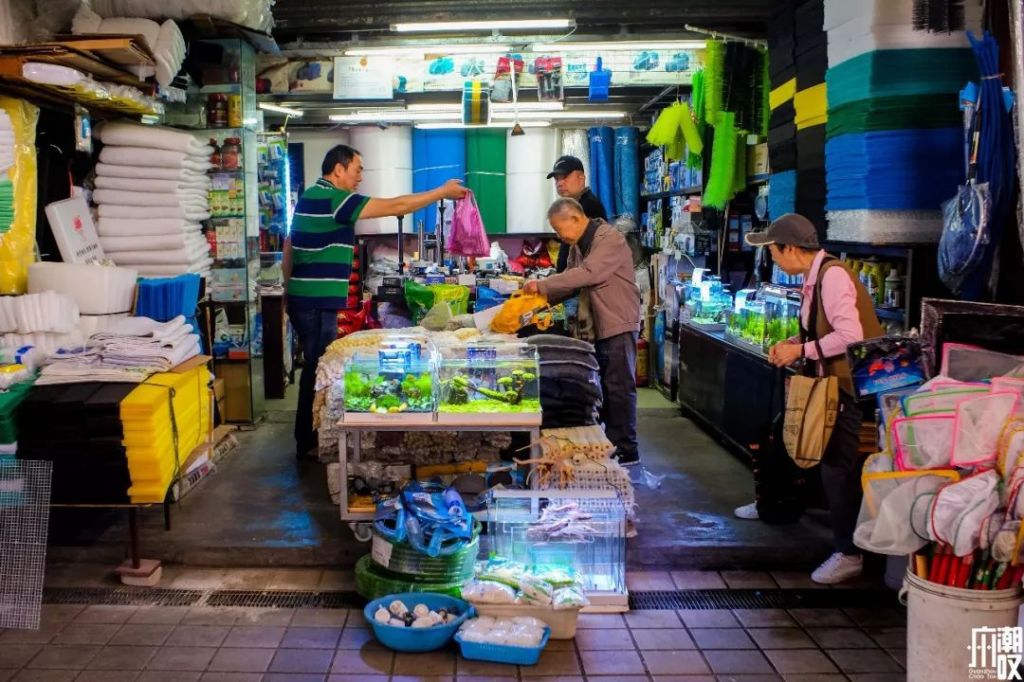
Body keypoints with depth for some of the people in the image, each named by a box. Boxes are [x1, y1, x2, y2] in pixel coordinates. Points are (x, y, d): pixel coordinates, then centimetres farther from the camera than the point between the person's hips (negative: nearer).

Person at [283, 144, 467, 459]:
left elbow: (289, 245, 21)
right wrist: (442, 192, -11)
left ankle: (309, 437, 25)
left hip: (305, 298, 10)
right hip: (317, 302, -10)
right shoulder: (334, 198, -15)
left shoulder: (310, 197, 15)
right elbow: (395, 206, -18)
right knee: (318, 370, -2)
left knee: (317, 367, 16)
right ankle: (307, 444, 8)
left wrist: (291, 286, 26)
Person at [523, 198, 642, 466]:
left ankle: (626, 451, 4)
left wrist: (542, 285, -25)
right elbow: (571, 281, 10)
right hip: (597, 326, 9)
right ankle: (608, 442, 22)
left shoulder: (609, 239, -17)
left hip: (618, 325, -9)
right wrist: (541, 298, -6)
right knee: (603, 386, 13)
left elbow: (588, 274, -28)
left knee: (619, 388, -4)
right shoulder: (578, 245, 12)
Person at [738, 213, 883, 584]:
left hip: (853, 387, -10)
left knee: (840, 468, -6)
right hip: (831, 381, 10)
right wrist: (793, 343, 0)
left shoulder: (832, 276, -22)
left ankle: (848, 554, 8)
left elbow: (851, 336, -29)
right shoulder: (814, 277, 6)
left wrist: (801, 351, -19)